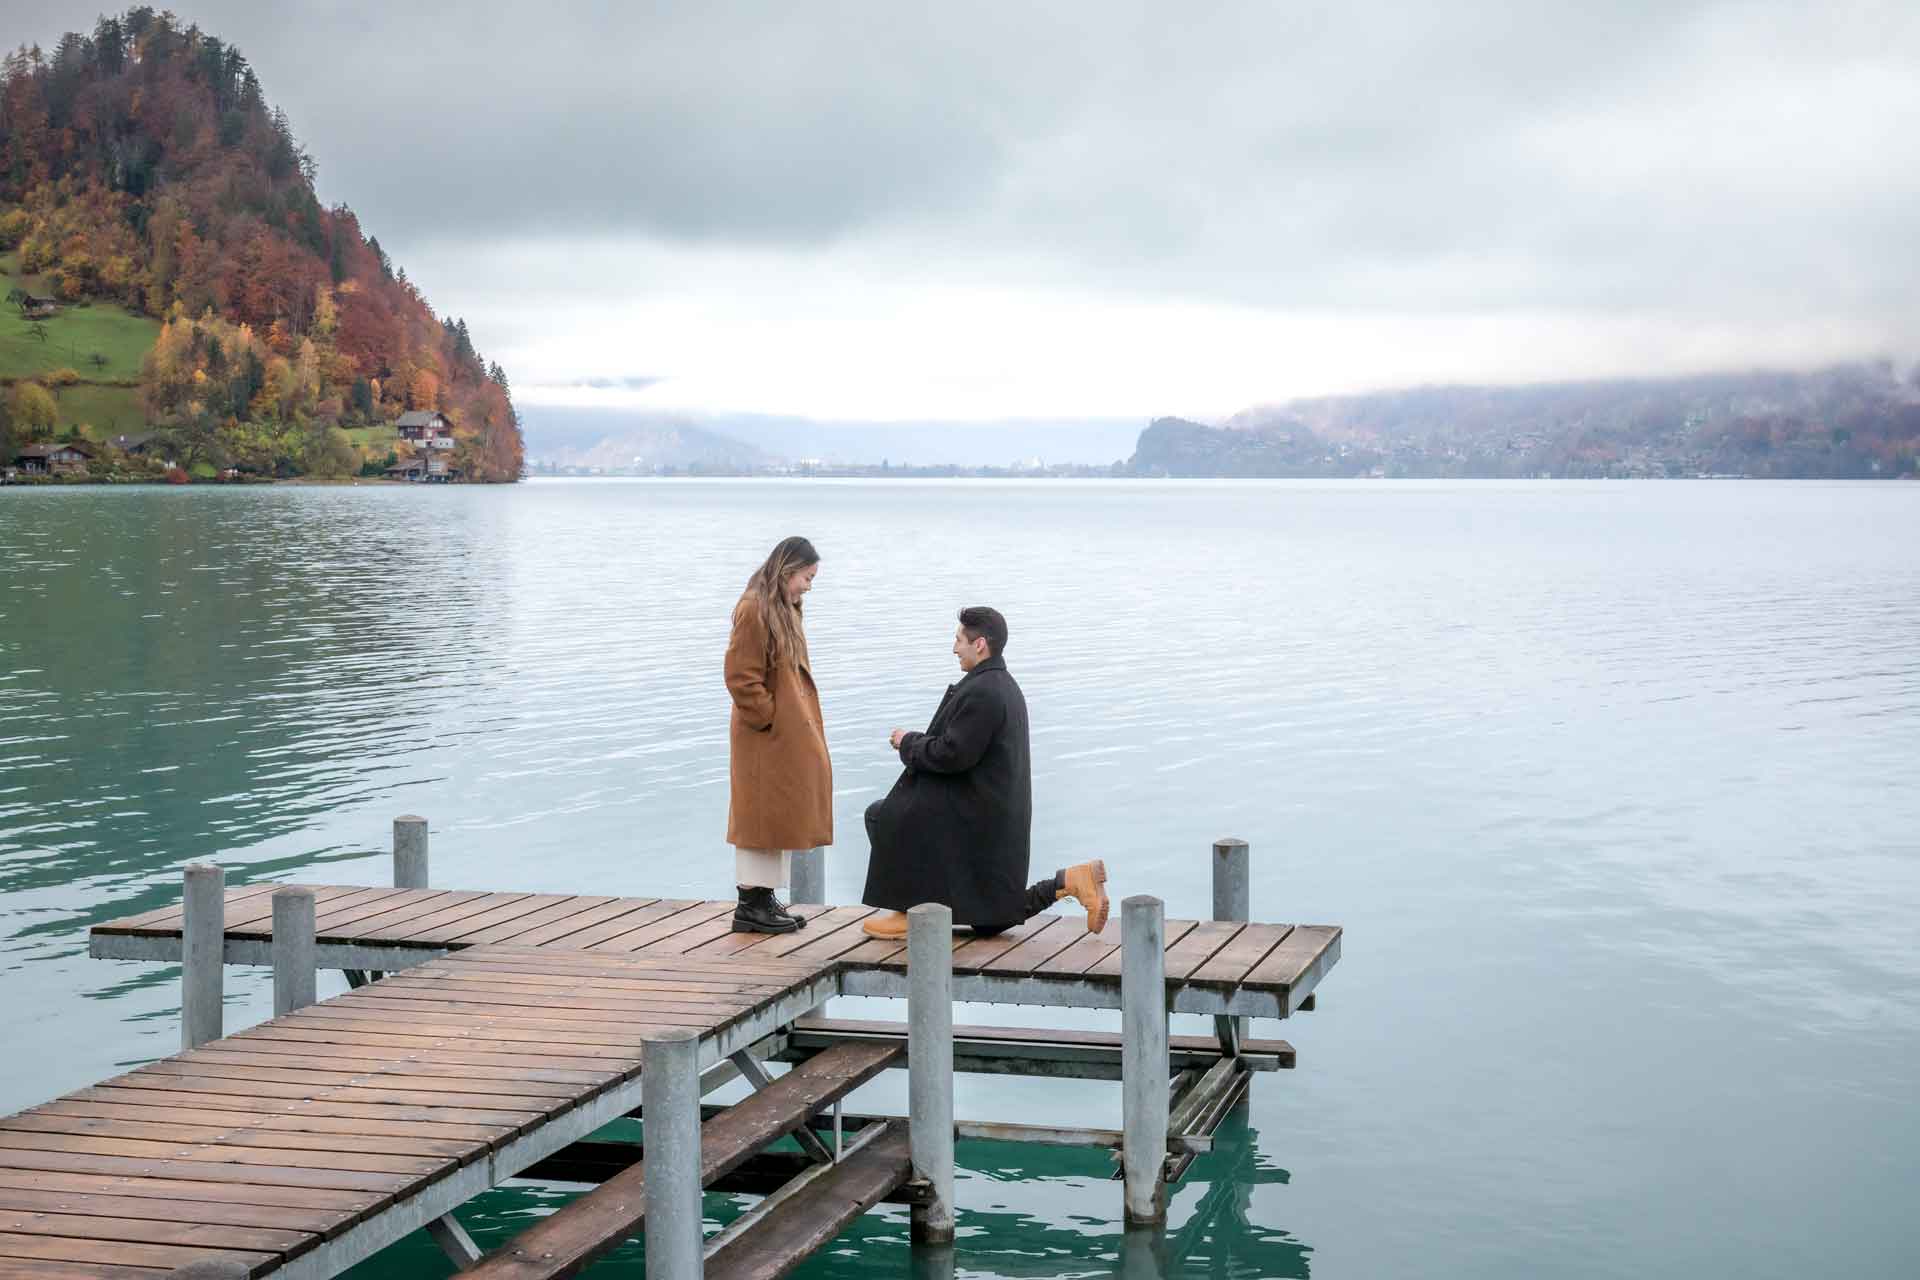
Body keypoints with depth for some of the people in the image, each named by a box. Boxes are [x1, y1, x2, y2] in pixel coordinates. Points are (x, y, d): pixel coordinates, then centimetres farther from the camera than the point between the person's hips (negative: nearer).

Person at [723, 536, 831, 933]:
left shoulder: (785, 610, 14)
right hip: (765, 736, -10)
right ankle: (751, 904, -1)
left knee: (779, 812, 11)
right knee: (761, 813, -6)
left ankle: (762, 899, 17)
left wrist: (802, 725, 13)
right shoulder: (753, 611, -16)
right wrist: (770, 718, -16)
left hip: (788, 734, 10)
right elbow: (740, 678, -19)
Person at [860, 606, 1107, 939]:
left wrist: (909, 742, -6)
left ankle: (911, 908, 5)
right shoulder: (1005, 685, 13)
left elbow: (952, 755, -23)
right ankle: (1071, 880, 5)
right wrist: (918, 742, 13)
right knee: (988, 920, 15)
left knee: (880, 816, 2)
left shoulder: (982, 692, -20)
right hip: (997, 818, 10)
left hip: (971, 817, -10)